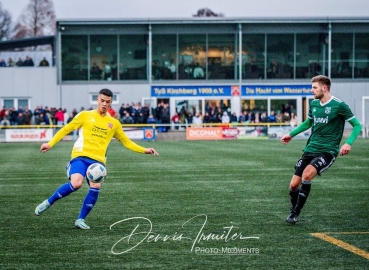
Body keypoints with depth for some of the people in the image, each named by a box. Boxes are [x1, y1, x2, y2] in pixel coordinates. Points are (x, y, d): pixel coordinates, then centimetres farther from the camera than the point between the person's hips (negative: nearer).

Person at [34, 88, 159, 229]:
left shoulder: (114, 123, 15)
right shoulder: (85, 115, 7)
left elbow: (127, 142, 22)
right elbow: (66, 129, 10)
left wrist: (144, 150, 10)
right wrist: (50, 144, 1)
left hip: (97, 160, 3)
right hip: (80, 156, -3)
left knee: (95, 187, -20)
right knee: (76, 183, -27)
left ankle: (81, 219, -2)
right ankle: (48, 202, -5)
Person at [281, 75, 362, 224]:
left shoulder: (339, 105, -10)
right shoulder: (314, 104, 9)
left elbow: (357, 125, -5)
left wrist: (348, 143, -20)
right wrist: (291, 134, 25)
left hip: (327, 151, -6)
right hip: (310, 149, 6)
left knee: (306, 174, -29)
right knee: (294, 184, -3)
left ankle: (296, 213, -16)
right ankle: (293, 211, 23)